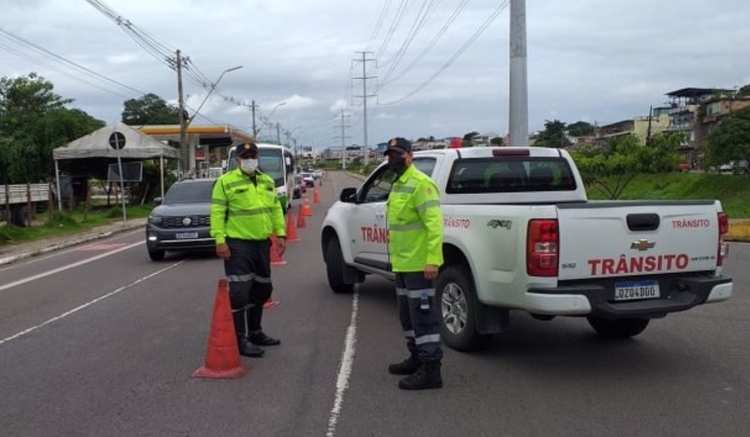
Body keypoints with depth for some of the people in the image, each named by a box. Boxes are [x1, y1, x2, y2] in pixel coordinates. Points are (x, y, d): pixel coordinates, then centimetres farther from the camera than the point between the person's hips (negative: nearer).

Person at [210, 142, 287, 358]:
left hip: (262, 243, 7)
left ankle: (255, 332, 30)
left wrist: (281, 233, 9)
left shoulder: (267, 182, 14)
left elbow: (276, 209, 17)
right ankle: (241, 339, -1)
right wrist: (220, 240, -17)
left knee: (261, 290, 15)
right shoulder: (226, 182, -6)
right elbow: (217, 213, -10)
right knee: (240, 292, -8)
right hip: (238, 245, -7)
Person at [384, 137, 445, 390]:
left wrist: (432, 260, -27)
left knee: (423, 315, -7)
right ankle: (417, 358, 34)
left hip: (418, 264, -10)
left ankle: (430, 370, -2)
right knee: (407, 314, 20)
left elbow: (434, 223, -22)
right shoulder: (398, 184, 17)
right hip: (402, 263, 11)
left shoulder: (420, 183, -14)